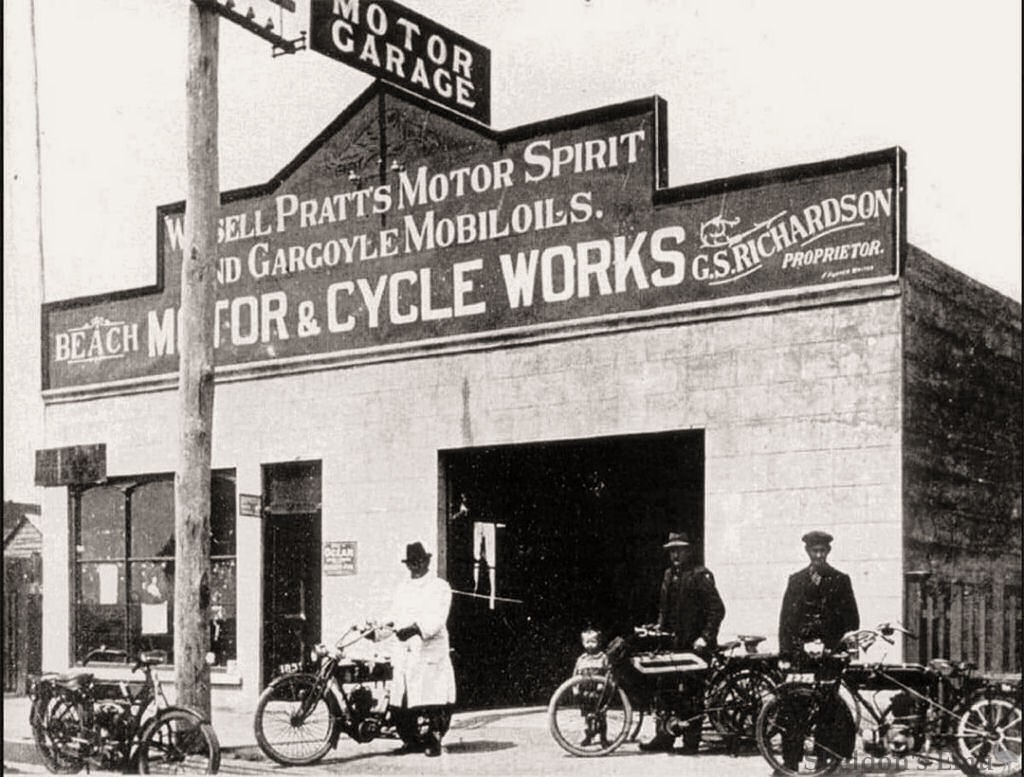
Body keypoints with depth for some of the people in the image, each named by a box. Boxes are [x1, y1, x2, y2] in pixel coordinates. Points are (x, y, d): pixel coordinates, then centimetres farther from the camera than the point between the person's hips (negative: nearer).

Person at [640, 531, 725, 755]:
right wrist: (660, 628, 10)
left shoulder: (700, 575, -7)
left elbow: (717, 608, -11)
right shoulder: (669, 575, 15)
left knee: (692, 692, -2)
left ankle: (691, 742, 6)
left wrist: (706, 638, -17)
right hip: (673, 642, 7)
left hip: (694, 643, -7)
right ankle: (663, 738, 11)